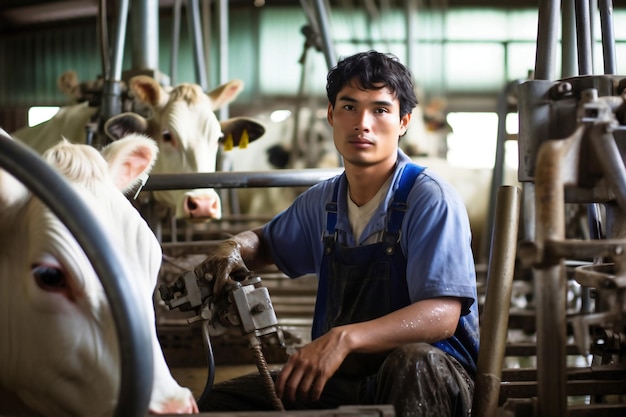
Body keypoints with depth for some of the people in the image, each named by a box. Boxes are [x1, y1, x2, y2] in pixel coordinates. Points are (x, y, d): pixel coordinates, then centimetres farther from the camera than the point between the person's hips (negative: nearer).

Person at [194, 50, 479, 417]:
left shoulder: (430, 199, -12)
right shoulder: (322, 202, 9)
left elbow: (442, 315, -24)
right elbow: (267, 244, 31)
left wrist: (345, 338, -38)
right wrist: (235, 248, 4)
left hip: (430, 373, -5)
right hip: (345, 378, 5)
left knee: (411, 360, -40)